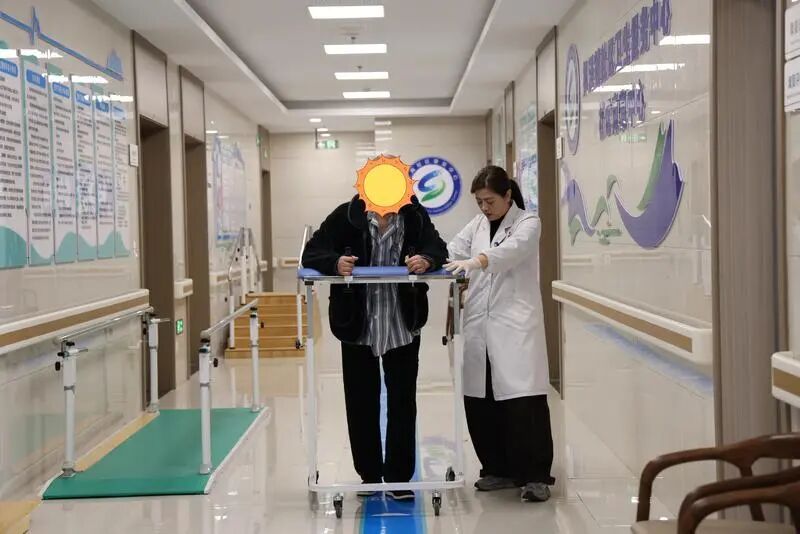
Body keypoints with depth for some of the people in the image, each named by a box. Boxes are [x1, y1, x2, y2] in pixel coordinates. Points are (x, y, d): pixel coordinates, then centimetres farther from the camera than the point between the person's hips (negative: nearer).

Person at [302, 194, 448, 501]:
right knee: (361, 403, 10)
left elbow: (439, 250, -4)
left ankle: (398, 478, 17)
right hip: (357, 326, 0)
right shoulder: (346, 216, -9)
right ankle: (369, 474, 26)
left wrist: (427, 260, -28)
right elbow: (311, 253, -10)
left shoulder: (414, 216, -5)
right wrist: (335, 263, -32)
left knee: (402, 403, 6)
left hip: (402, 327, 0)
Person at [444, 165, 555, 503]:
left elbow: (511, 249, -20)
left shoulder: (528, 223, 0)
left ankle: (535, 475, 1)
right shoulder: (476, 226, 17)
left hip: (515, 325, -5)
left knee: (524, 401, -9)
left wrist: (476, 261, -39)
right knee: (479, 401, 6)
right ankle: (500, 469, 20)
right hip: (480, 325, 5)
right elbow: (452, 252, 4)